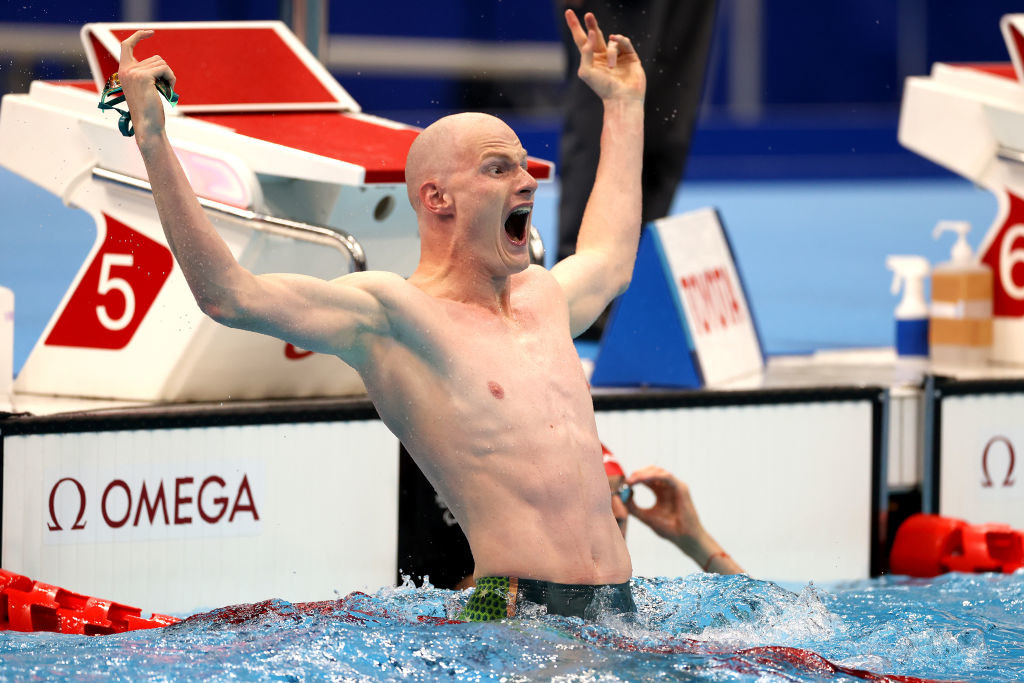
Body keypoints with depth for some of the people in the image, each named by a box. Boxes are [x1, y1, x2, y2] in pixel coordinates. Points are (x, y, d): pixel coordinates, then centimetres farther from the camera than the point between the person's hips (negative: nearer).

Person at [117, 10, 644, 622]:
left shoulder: (543, 296, 21)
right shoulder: (390, 313, -2)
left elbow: (610, 259, 47)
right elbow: (231, 296, -15)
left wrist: (624, 103, 51)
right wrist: (153, 140, -18)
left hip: (620, 604, 7)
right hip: (519, 611, -7)